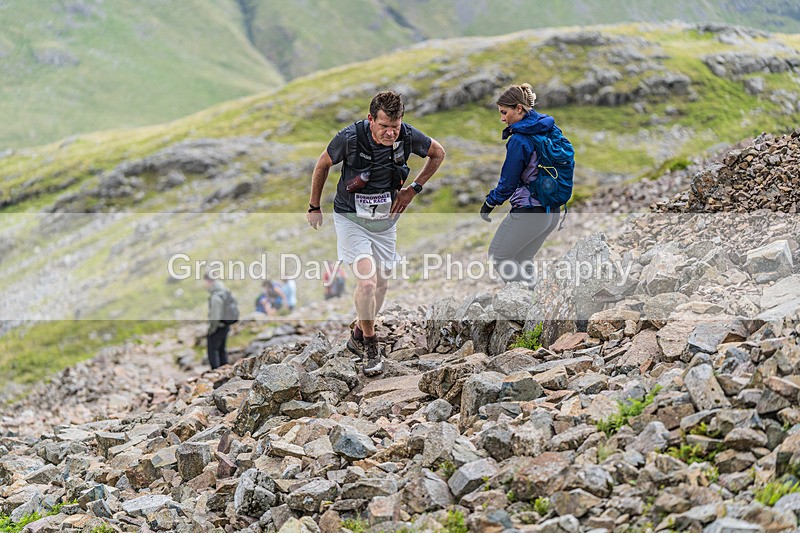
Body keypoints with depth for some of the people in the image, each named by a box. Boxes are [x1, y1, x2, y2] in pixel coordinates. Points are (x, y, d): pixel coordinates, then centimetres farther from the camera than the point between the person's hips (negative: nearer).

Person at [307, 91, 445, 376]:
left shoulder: (408, 136, -17)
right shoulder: (350, 138, -24)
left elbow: (437, 153, 5)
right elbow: (323, 164, -4)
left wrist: (413, 188, -3)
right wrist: (314, 207, 4)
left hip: (385, 220, 4)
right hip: (351, 218, -4)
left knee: (381, 284, 13)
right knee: (366, 280, -20)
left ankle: (358, 336, 37)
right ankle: (370, 345, 0)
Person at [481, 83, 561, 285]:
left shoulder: (519, 139, -19)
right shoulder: (548, 129, 5)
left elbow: (508, 181, -15)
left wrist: (489, 203, 2)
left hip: (528, 212, -8)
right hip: (552, 213, 8)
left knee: (497, 255, 9)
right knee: (522, 260, 21)